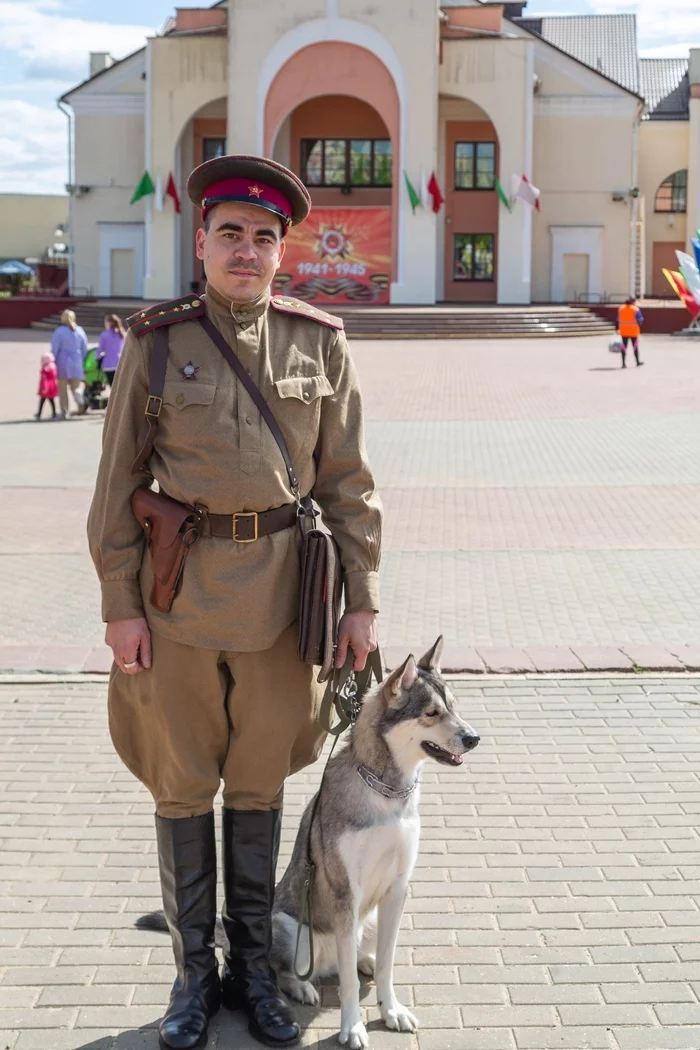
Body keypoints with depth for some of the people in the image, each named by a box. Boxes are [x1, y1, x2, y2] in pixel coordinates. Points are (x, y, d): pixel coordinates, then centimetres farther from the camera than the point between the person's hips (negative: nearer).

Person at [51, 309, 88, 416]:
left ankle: (64, 412, 4)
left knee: (62, 388, 6)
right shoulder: (80, 331, 4)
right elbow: (84, 348, 8)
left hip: (63, 360, -3)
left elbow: (54, 349, -7)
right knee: (76, 387, 10)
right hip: (76, 361, 3)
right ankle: (80, 401, -21)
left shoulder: (59, 331, -8)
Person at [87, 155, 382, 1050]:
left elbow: (347, 480, 3)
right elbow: (120, 482, -1)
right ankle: (194, 969, 25)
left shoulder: (320, 343, 1)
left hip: (280, 591, 1)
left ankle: (252, 962, 29)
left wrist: (363, 599, -1)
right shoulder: (155, 344, -2)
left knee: (259, 782, 12)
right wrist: (119, 603, -5)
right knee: (181, 784, 9)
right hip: (178, 588, -1)